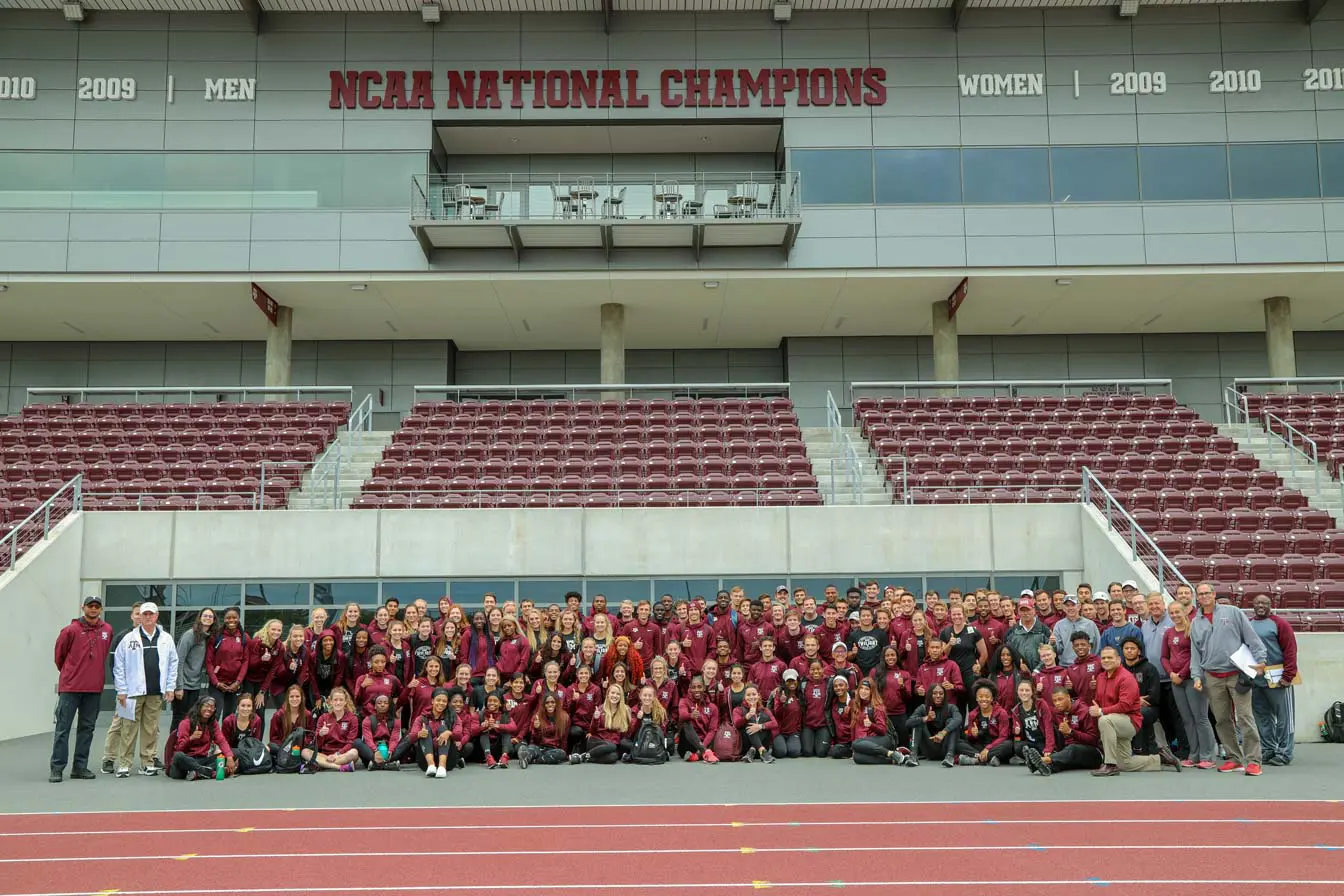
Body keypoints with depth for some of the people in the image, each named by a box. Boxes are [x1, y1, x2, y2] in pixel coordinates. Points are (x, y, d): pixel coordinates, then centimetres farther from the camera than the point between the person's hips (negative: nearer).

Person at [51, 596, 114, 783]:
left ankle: (80, 767, 15)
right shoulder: (71, 630, -5)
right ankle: (57, 768, 2)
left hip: (94, 688, 4)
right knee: (63, 727, -2)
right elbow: (59, 654, 6)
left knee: (87, 728, 8)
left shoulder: (107, 630, 6)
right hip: (70, 687, -4)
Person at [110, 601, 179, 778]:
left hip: (156, 692, 2)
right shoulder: (129, 638, 2)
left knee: (151, 729, 7)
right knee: (129, 728, -1)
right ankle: (123, 763, 7)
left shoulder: (166, 639, 9)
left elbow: (173, 664, 11)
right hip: (134, 691, -2)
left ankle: (147, 763, 15)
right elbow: (119, 666, 1)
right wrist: (121, 690, -4)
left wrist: (170, 688, 5)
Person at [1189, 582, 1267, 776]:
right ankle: (1234, 758, 15)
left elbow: (1251, 636, 1)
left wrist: (1260, 659, -8)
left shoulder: (1232, 612, 5)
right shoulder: (1195, 624, 15)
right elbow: (1195, 653, 15)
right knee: (1222, 720, 6)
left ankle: (1253, 760, -6)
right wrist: (1196, 676, 5)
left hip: (1237, 674, -4)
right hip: (1213, 678, 4)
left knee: (1245, 717, -9)